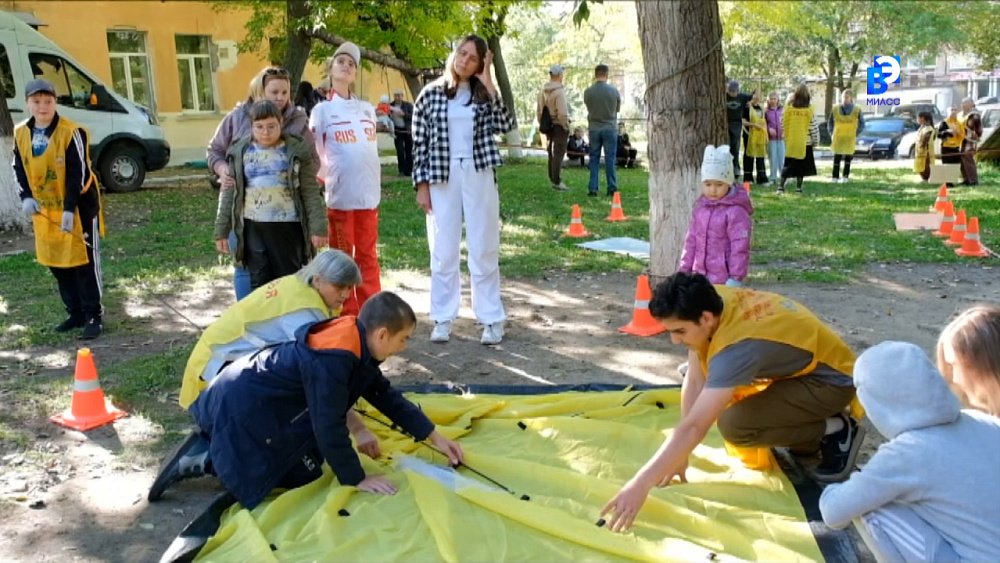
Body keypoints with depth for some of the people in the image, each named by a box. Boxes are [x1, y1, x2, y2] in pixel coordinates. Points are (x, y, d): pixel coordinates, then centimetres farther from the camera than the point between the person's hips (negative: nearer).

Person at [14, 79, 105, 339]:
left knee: (84, 261, -4)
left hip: (79, 205, -6)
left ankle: (94, 316, 4)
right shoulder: (21, 133, 3)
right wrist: (26, 198, -6)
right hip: (44, 209, 6)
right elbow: (19, 169, 10)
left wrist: (70, 209, -22)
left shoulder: (71, 132, -15)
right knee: (57, 263, 11)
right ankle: (75, 313, 24)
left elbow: (77, 174, -18)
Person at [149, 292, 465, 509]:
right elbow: (330, 427, -27)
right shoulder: (333, 358, -30)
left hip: (253, 396, 10)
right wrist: (357, 479, -15)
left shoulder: (356, 345, 1)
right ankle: (203, 459, 4)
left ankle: (210, 450, 17)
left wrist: (436, 438, 11)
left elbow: (386, 396, 10)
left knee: (302, 467, 11)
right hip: (241, 406, -10)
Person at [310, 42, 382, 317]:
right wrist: (325, 182, -2)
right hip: (340, 195, -4)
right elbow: (315, 155, 1)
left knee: (368, 256, 10)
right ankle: (348, 316, 11)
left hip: (369, 193, 4)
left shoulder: (367, 109, 12)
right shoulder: (322, 110, 0)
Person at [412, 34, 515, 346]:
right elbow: (420, 142, 3)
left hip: (479, 176, 1)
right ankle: (442, 319, 13)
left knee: (484, 249, 4)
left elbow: (505, 125, -9)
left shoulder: (483, 94, 8)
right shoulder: (431, 94, 4)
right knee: (443, 251, 4)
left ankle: (491, 319, 10)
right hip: (442, 178, 0)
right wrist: (421, 185, -3)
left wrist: (488, 84, -8)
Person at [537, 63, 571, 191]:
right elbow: (562, 113, -24)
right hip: (559, 126, -7)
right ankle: (557, 182, 1)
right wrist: (566, 127, -9)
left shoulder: (543, 91, 4)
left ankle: (552, 179, 26)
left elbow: (538, 111, 11)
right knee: (559, 154, -1)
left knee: (552, 154, 17)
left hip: (548, 127, 7)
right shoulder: (559, 92, -19)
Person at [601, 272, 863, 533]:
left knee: (734, 424, -25)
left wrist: (641, 484, -40)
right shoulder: (709, 302, -13)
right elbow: (694, 381, -8)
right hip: (797, 367, 8)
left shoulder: (736, 346, -36)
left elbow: (694, 426, -39)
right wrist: (679, 455, -9)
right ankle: (807, 438, 16)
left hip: (832, 379, -8)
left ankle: (836, 432, -5)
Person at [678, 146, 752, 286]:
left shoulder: (736, 211, -14)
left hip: (724, 279, -7)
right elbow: (691, 240, 14)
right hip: (700, 276, 7)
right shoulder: (700, 207, 8)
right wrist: (684, 269, 13)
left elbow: (740, 247, -15)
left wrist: (736, 277, -15)